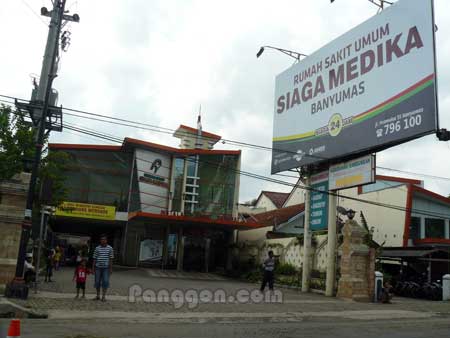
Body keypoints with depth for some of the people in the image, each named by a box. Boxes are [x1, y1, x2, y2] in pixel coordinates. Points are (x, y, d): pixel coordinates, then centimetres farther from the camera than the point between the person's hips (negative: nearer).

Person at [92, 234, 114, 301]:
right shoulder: (97, 248, 3)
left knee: (105, 281, -6)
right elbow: (94, 259, 6)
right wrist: (93, 268, 2)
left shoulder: (110, 248, 0)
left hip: (106, 268, -2)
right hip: (98, 267, 2)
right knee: (97, 282, 6)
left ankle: (103, 296, 1)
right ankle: (98, 296, 20)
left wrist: (111, 268, -4)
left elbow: (111, 259, 0)